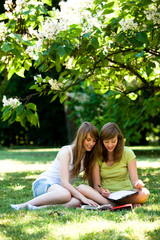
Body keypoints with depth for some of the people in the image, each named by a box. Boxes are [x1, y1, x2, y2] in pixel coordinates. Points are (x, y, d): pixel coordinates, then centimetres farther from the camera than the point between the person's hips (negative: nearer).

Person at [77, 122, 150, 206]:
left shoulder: (127, 153, 0)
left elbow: (134, 180, -5)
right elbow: (96, 185, -4)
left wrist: (138, 184, -30)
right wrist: (101, 191, -28)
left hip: (125, 195, 0)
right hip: (106, 195, 1)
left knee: (144, 193, -32)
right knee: (81, 188, -29)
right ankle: (112, 205, -38)